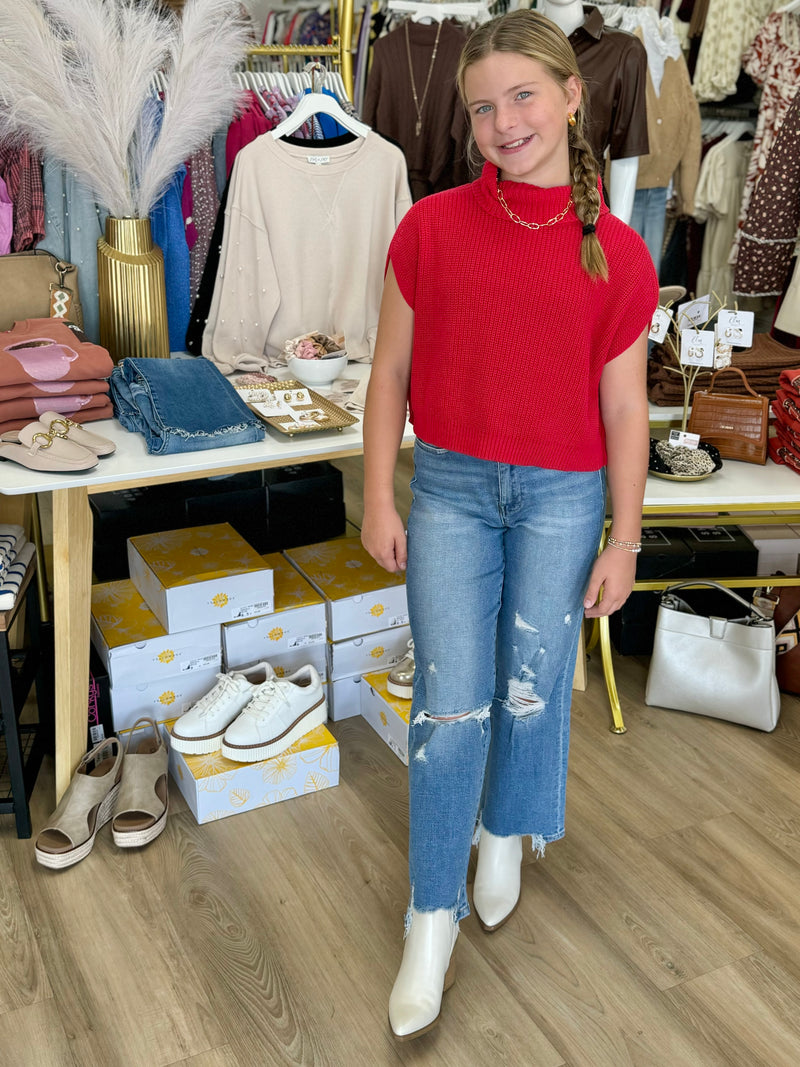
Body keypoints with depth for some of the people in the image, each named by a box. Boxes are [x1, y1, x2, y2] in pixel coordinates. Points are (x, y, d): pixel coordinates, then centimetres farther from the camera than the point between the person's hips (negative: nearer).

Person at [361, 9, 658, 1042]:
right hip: (449, 489, 0)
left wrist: (624, 541, 1)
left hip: (562, 496, 1)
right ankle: (432, 918, 17)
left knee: (530, 689, 12)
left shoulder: (616, 255, -4)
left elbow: (623, 410, 0)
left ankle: (507, 831, 43)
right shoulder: (430, 229, -5)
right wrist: (378, 500, 0)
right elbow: (390, 373, 2)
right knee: (449, 705, -1)